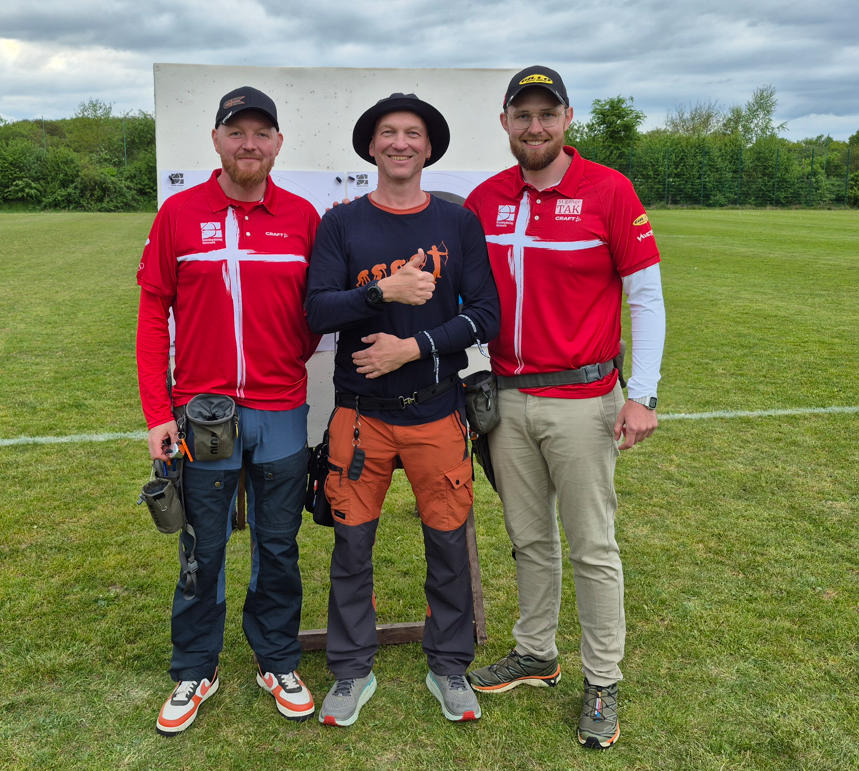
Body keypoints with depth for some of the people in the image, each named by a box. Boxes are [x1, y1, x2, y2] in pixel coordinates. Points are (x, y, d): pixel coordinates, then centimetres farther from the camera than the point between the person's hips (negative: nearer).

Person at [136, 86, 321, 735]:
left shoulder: (302, 217, 2)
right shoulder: (179, 213, -1)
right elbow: (154, 312, -1)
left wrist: (288, 364, -2)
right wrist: (158, 411, -4)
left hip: (282, 414, 1)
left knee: (279, 548, 12)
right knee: (202, 551, 10)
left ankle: (278, 663, 30)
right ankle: (195, 672, 29)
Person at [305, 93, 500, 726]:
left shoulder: (459, 223, 4)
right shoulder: (341, 224, 3)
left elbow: (485, 315, -2)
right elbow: (317, 310, -7)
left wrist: (415, 347, -13)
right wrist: (384, 292, -21)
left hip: (436, 411, 0)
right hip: (361, 412, 0)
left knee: (448, 543, 7)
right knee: (353, 544, 7)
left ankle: (450, 667, 27)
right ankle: (352, 671, 25)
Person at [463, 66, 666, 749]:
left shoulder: (608, 191, -5)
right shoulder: (484, 200, 6)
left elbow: (646, 296, -5)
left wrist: (642, 395, -10)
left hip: (580, 399, -4)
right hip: (507, 398, 4)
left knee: (592, 546, 4)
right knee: (529, 536, 15)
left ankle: (603, 684, 19)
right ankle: (536, 655, 33)